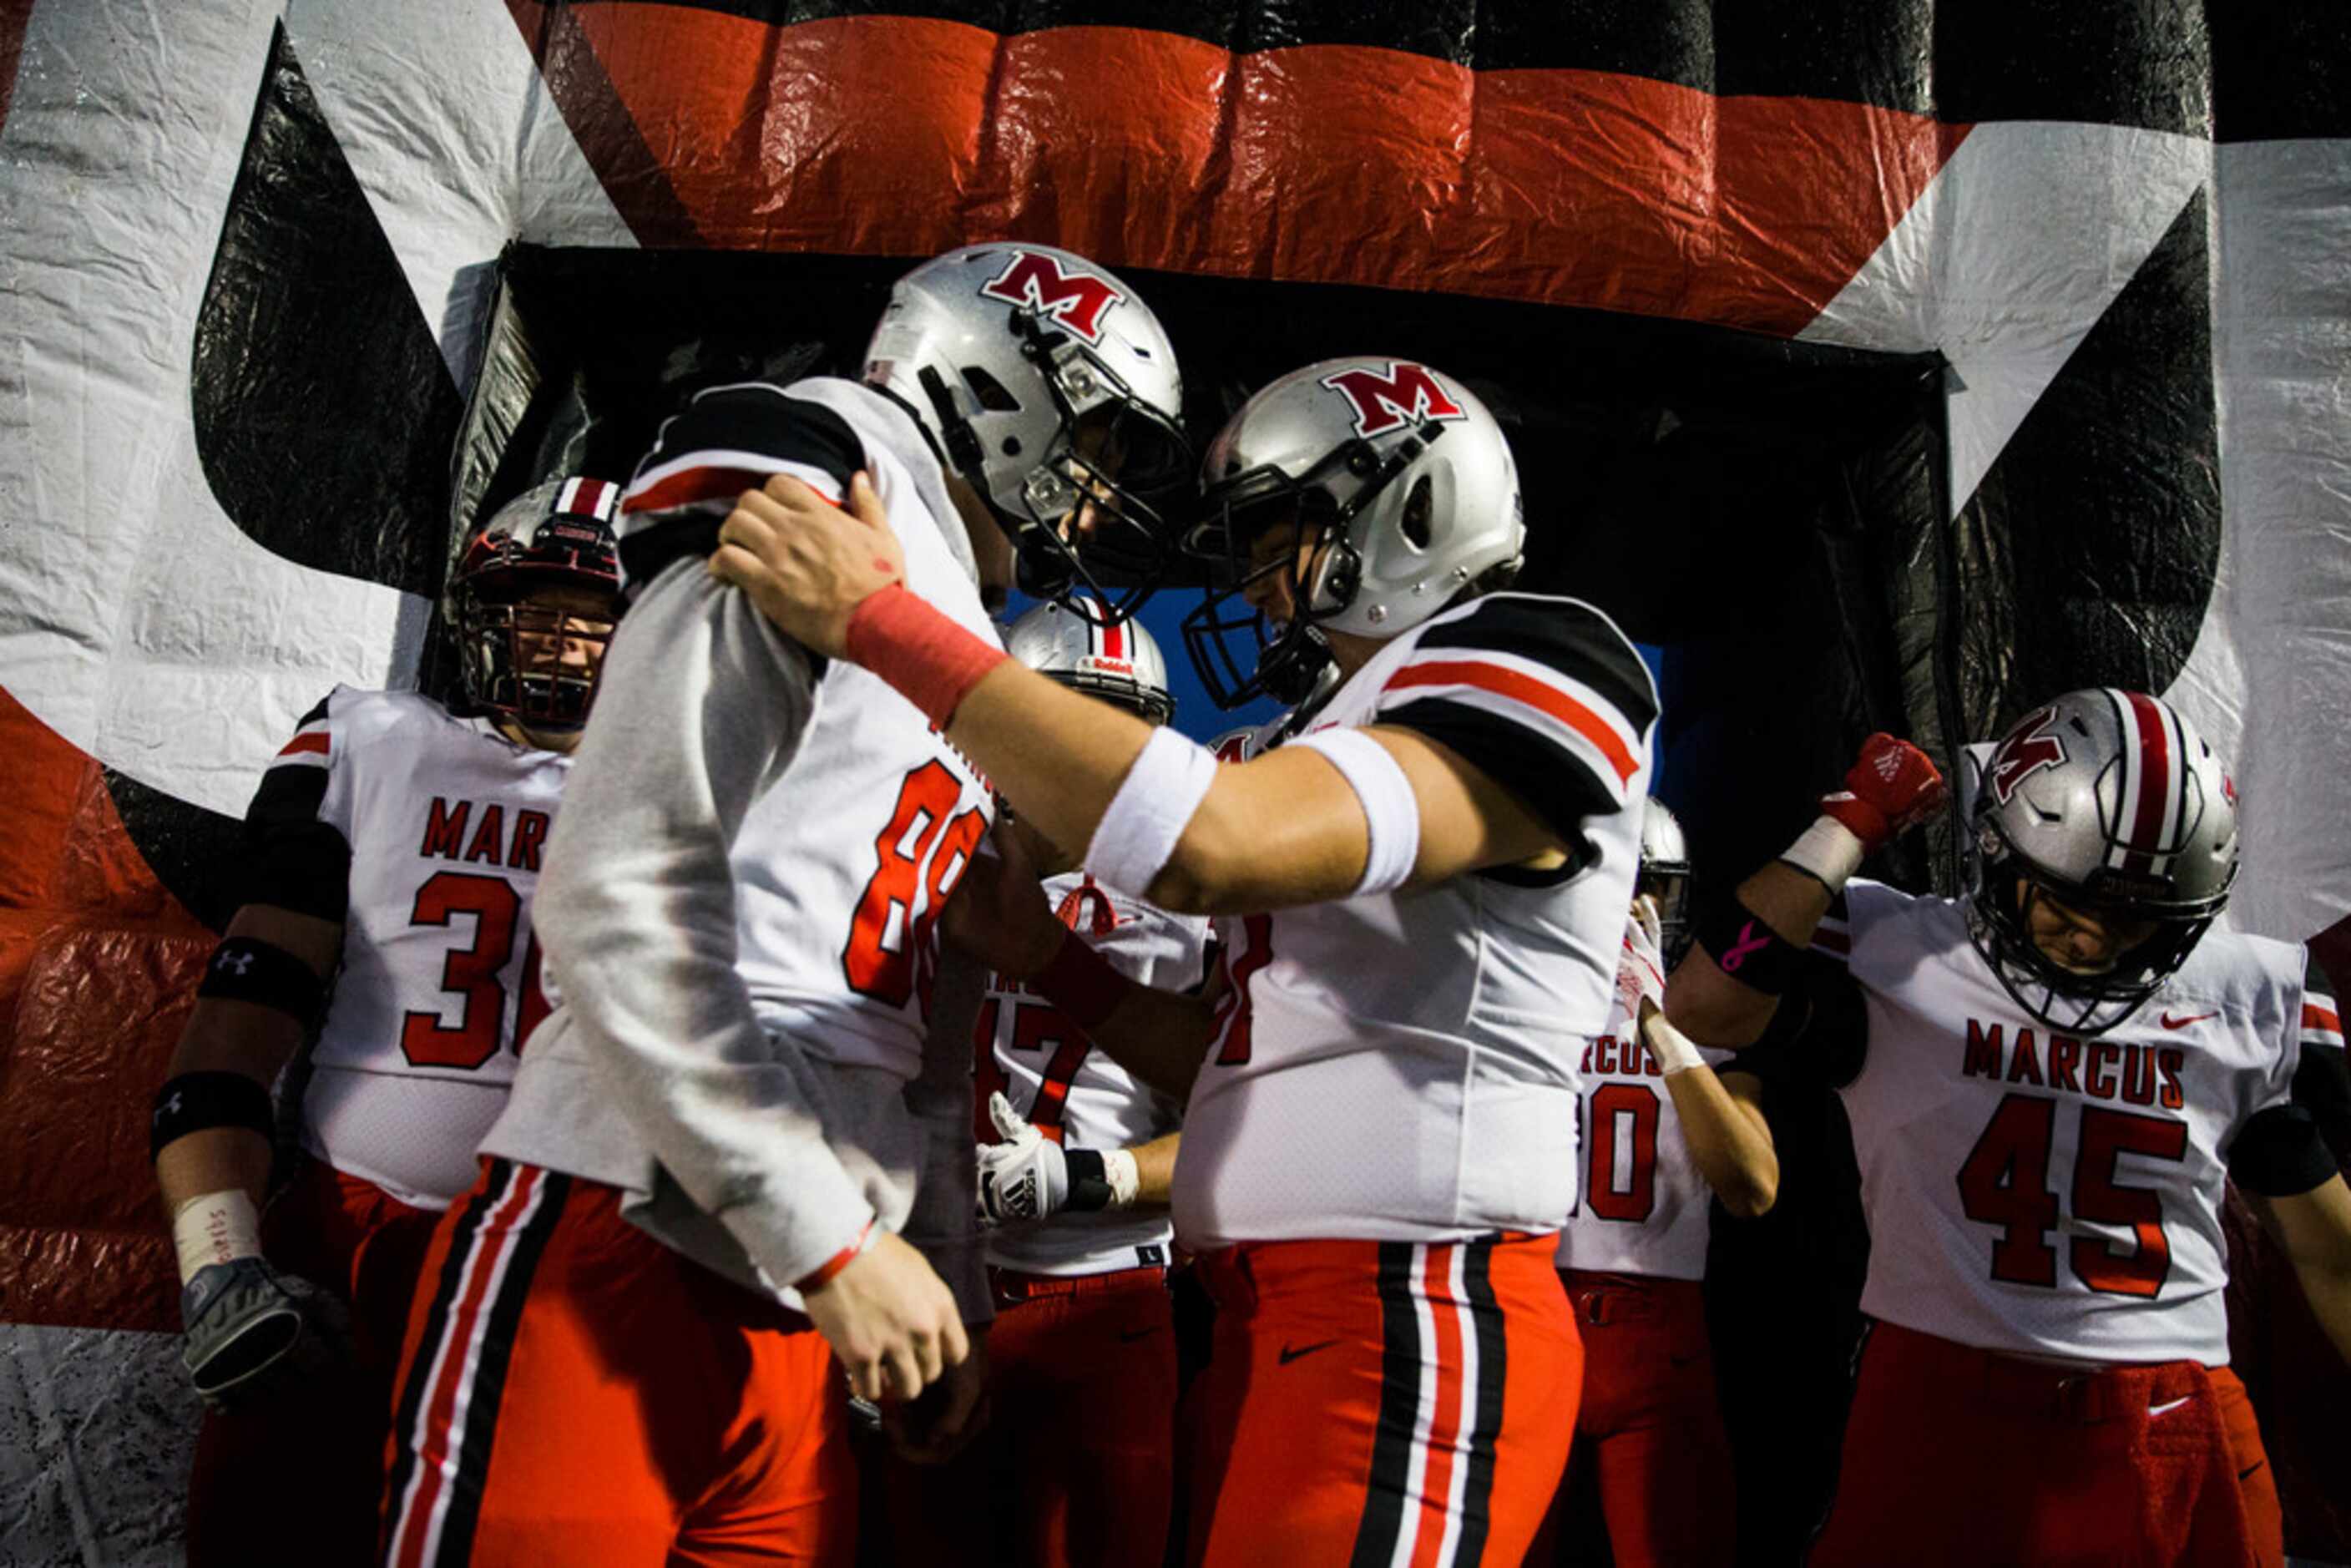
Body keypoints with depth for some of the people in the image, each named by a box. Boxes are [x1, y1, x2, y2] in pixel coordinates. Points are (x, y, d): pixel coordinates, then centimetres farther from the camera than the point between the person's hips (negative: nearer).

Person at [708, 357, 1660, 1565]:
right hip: (1277, 1321, 8)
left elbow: (1210, 843, -26)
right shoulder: (1368, 727, 19)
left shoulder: (1531, 670, -8)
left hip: (1409, 1334, -8)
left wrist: (879, 618, -20)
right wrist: (1048, 956, 11)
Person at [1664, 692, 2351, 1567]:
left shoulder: (2245, 1004, 5)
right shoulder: (1898, 963, -6)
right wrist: (1853, 821, -15)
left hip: (2182, 1444, 4)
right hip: (1944, 1418, -3)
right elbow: (1701, 1005, -24)